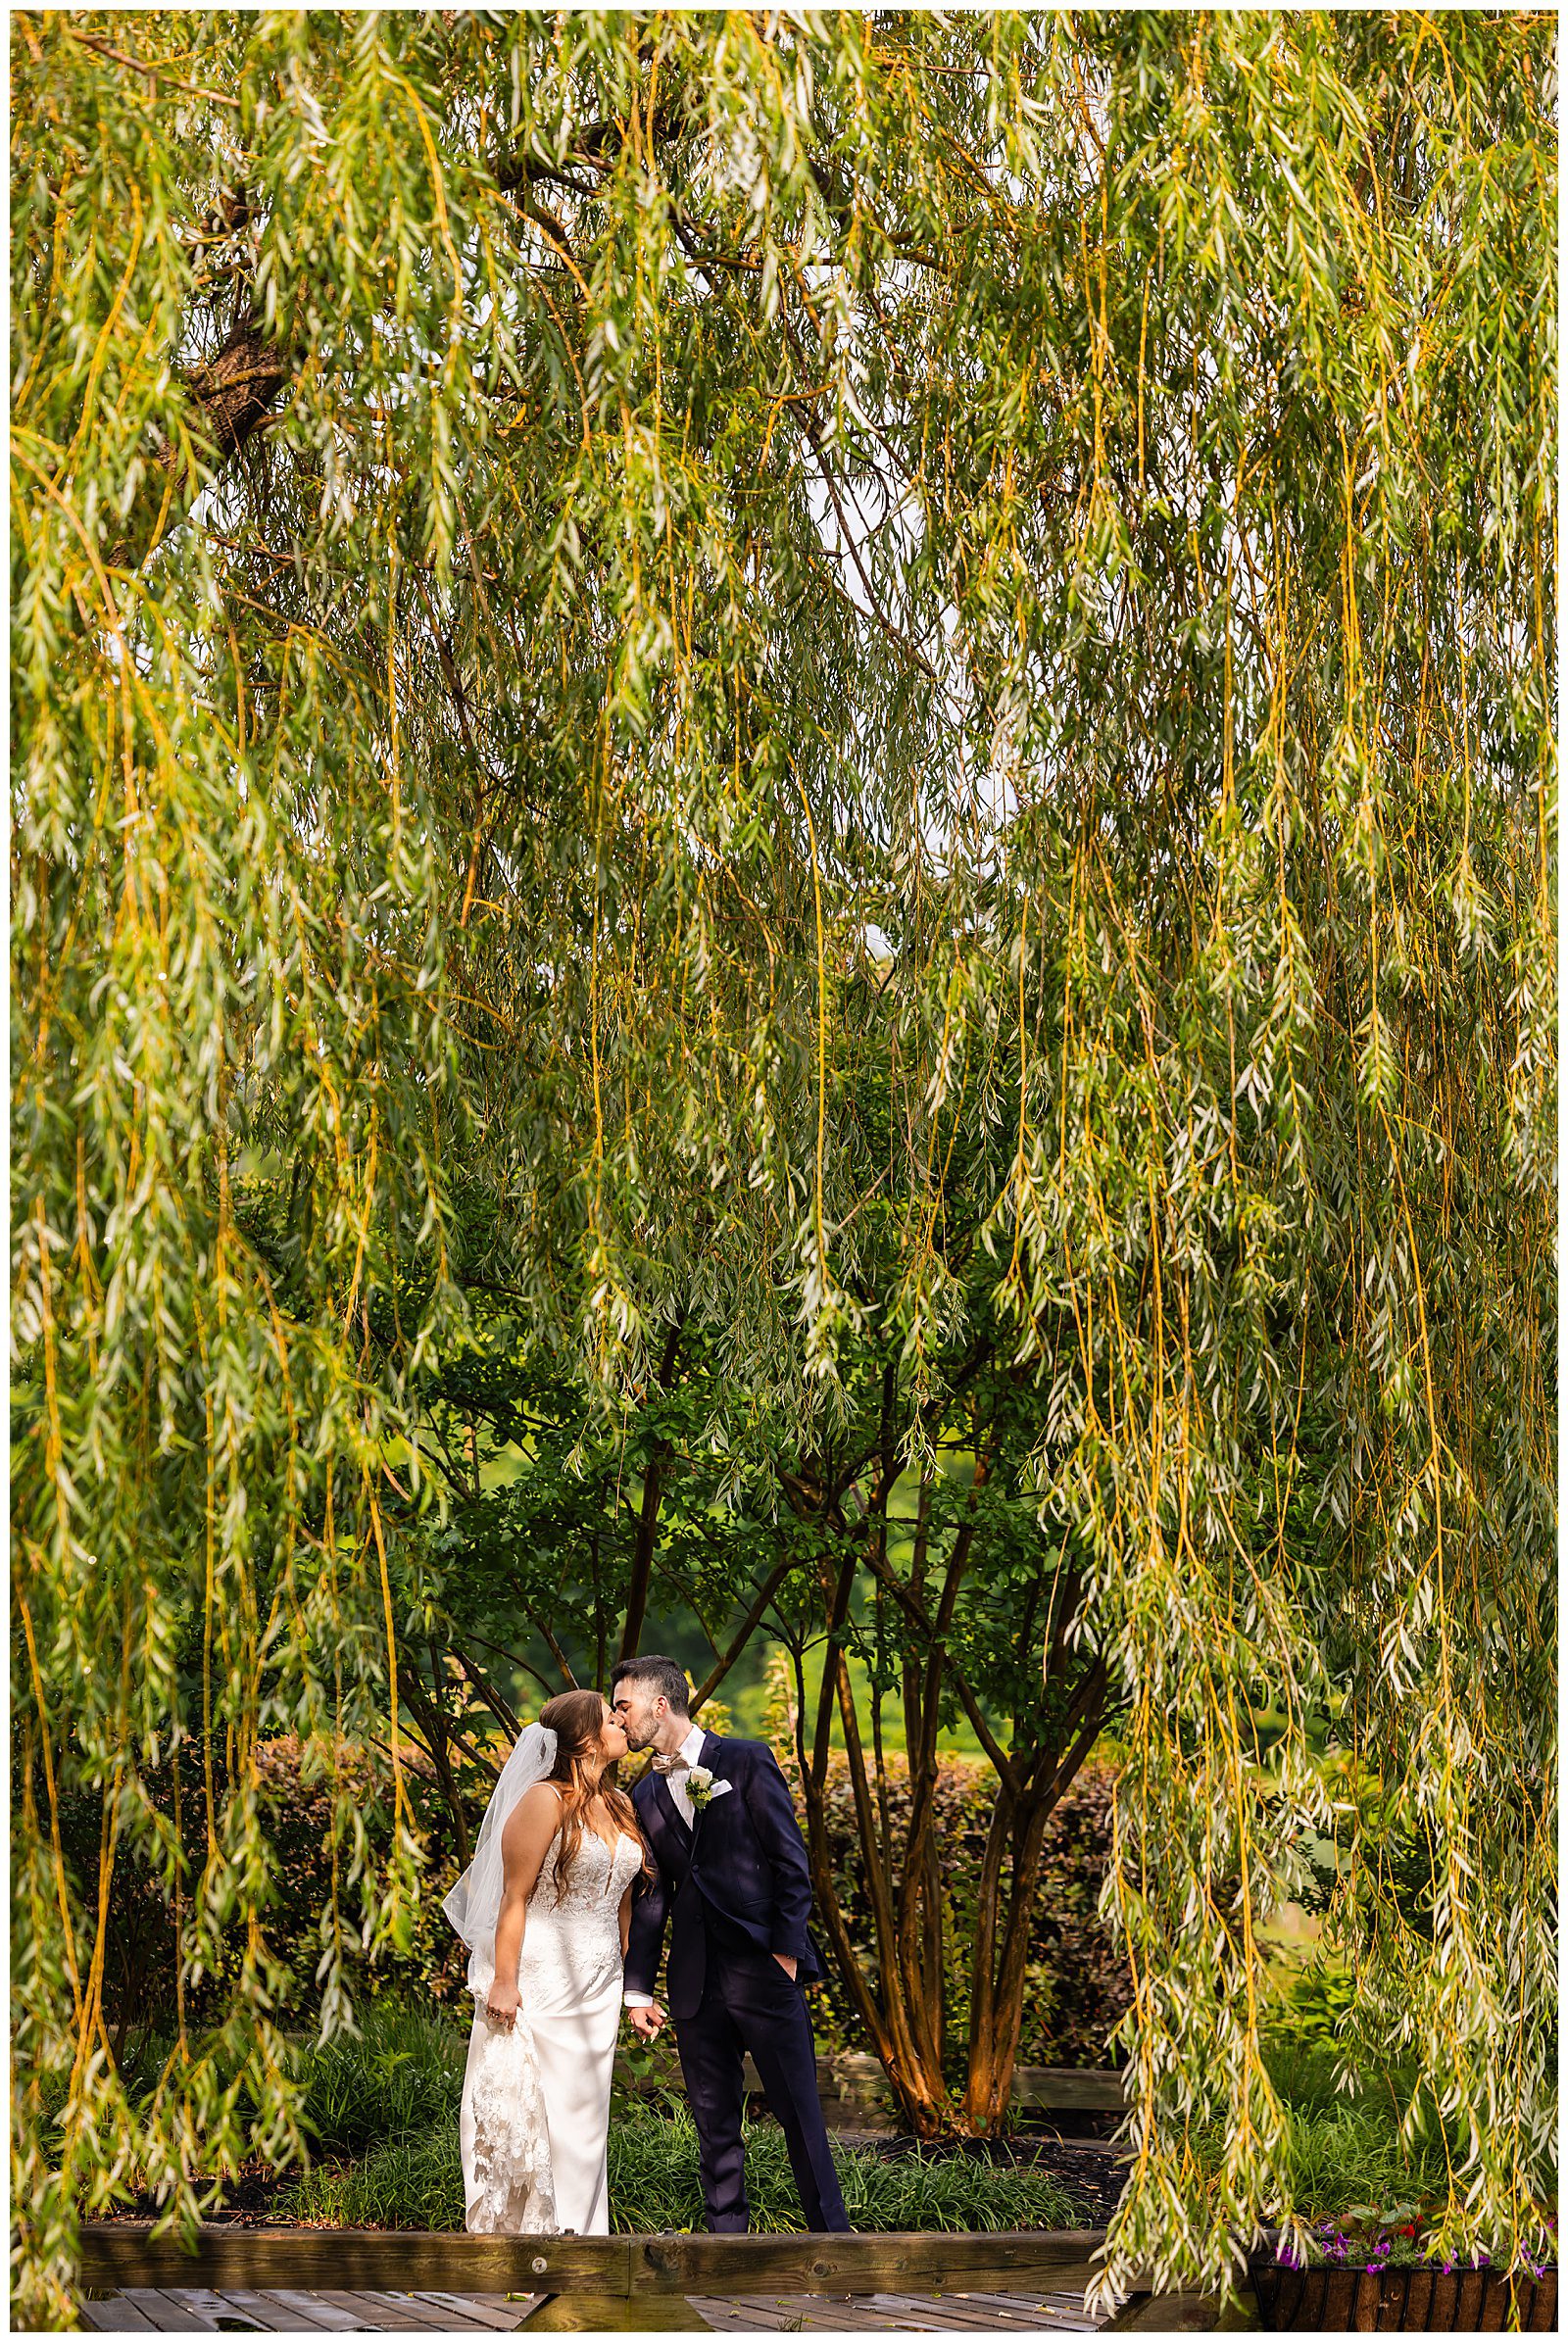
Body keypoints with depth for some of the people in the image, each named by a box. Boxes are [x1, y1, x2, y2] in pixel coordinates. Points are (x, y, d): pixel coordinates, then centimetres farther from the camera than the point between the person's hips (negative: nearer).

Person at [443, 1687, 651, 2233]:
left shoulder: (619, 1805, 12)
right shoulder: (545, 1800, -11)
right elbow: (514, 1896, -13)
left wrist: (626, 1981, 15)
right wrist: (503, 1981, -16)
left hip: (597, 1986, 7)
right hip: (539, 1979, -7)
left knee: (581, 2111, 9)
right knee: (524, 2107, -4)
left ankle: (575, 2229, 15)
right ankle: (516, 2228, 2)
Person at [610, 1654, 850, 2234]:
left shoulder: (747, 1761, -1)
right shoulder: (647, 1794, 14)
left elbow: (791, 1861, -4)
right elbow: (649, 1897, 15)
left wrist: (786, 1949, -10)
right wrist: (638, 1989, 10)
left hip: (763, 1969, -5)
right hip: (695, 1982, 5)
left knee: (800, 2115, -2)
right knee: (714, 2122, 8)